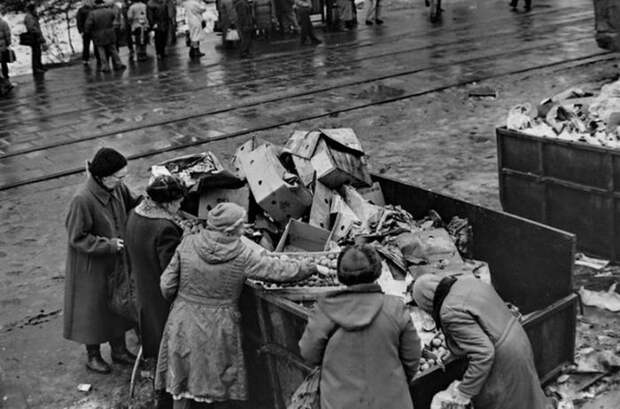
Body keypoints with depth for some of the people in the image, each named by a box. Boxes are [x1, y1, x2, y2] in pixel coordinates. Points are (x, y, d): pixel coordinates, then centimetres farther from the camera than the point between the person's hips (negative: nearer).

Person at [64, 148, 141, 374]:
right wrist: (108, 245, -24)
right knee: (94, 308, 11)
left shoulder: (117, 188, -9)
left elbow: (131, 205, 8)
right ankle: (93, 356, 33)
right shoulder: (82, 200, -29)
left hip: (116, 261, 7)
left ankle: (119, 349, 39)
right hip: (91, 265, -7)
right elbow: (77, 238, -21)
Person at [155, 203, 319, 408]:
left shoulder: (188, 244, -8)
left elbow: (167, 286, -5)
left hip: (184, 322, 3)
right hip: (218, 328, -2)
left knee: (181, 383, 18)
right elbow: (282, 270, -9)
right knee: (218, 383, 15)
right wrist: (313, 268, 6)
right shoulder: (243, 256, -14)